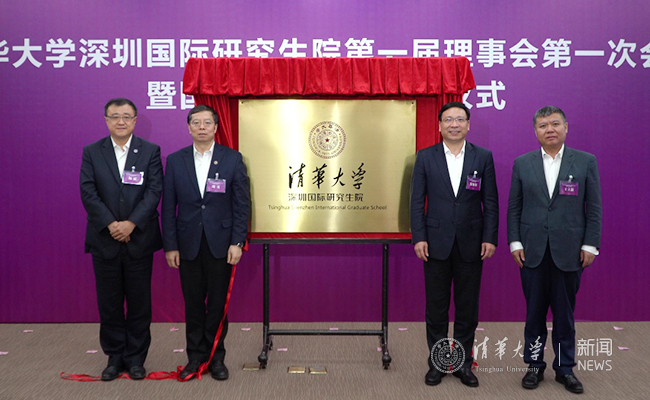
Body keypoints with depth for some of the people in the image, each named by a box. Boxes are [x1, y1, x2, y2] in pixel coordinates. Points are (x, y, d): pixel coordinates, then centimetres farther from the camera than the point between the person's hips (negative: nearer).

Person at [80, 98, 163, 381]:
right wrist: (110, 224, -14)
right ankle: (115, 357, 22)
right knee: (109, 303, 8)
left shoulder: (150, 151, 3)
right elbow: (88, 192, -3)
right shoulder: (91, 152, 6)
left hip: (139, 238, -1)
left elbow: (154, 190, -6)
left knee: (139, 302, 6)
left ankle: (135, 358, 18)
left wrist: (131, 223, -16)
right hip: (104, 240, 1)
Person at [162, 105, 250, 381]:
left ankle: (216, 357, 20)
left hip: (220, 243, -1)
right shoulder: (175, 161, 5)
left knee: (218, 302, 6)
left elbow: (242, 203, -1)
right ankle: (195, 356, 22)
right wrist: (170, 245, -1)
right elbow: (168, 207, 4)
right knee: (193, 303, 8)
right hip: (188, 244, 1)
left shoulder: (233, 159, 1)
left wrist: (237, 242, -7)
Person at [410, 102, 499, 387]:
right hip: (437, 243, 0)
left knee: (468, 307, 8)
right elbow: (417, 201, 1)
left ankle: (464, 363, 22)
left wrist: (490, 238, -4)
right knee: (436, 307, 7)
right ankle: (437, 363, 20)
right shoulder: (425, 157, 2)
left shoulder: (483, 157, 4)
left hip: (471, 243, 1)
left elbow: (490, 202, 3)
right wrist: (418, 238, -7)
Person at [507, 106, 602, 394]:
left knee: (565, 313, 8)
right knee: (534, 311, 8)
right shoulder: (522, 163, 5)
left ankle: (565, 368, 22)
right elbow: (514, 207, 5)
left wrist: (590, 245, -4)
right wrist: (515, 243, -2)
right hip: (533, 251, 1)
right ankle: (535, 365, 21)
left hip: (569, 251, -1)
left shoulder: (586, 162, 1)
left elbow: (594, 208, 1)